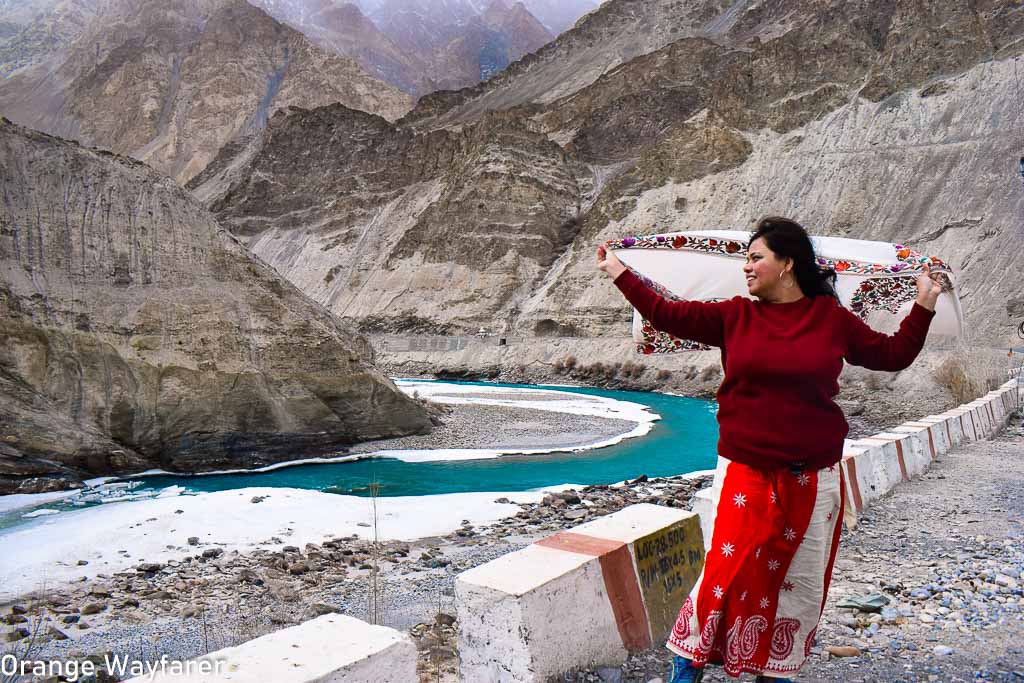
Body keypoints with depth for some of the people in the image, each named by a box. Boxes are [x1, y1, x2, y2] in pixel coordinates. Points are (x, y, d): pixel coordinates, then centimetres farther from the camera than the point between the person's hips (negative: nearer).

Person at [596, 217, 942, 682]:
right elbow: (667, 314, 1)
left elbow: (892, 355, 10)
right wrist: (619, 273, 4)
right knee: (727, 570, -2)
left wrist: (924, 304, 5)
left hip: (813, 478, 1)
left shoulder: (832, 318, 2)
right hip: (745, 473, -1)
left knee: (800, 579, 12)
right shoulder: (735, 316, 2)